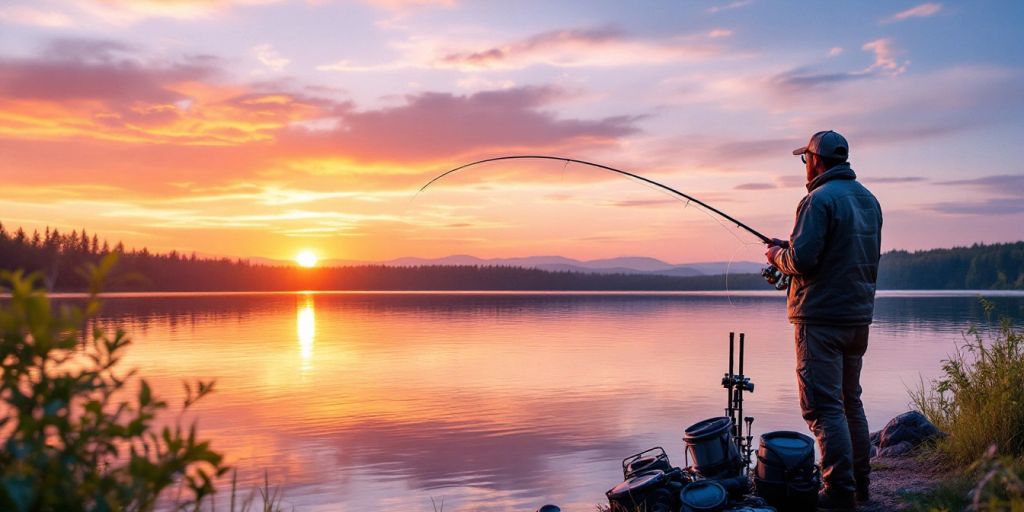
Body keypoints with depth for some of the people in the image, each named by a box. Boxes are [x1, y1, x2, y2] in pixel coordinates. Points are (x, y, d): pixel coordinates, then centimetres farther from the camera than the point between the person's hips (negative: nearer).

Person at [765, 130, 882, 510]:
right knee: (850, 401, 18)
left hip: (821, 318, -9)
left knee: (824, 407, -6)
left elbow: (802, 259, -21)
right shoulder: (868, 199, 14)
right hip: (858, 317, 9)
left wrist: (778, 255, 2)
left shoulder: (819, 199, -13)